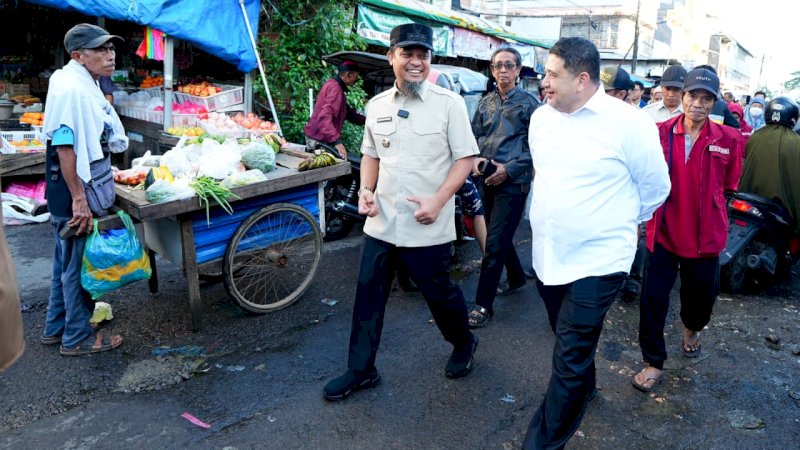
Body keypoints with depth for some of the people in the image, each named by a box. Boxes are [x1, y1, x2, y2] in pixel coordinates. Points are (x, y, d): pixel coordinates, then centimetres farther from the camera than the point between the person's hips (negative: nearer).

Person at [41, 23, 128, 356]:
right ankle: (76, 338, 19)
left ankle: (55, 328, 35)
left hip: (83, 192, 10)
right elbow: (64, 147, -25)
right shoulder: (70, 89, -19)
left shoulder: (85, 86, 12)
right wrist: (79, 199, -25)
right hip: (74, 196, -10)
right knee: (78, 266, 3)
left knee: (67, 262, 20)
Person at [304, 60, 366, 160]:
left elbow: (348, 112, 26)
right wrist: (336, 141, -37)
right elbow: (324, 117, -30)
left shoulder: (333, 84, 15)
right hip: (319, 141, -10)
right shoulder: (335, 87, -18)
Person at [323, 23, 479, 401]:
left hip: (428, 227, -4)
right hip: (381, 223, 4)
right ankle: (360, 370, 25)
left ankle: (464, 344, 42)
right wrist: (366, 190, 0)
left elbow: (465, 158, -7)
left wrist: (438, 200, -19)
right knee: (368, 297, 9)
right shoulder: (376, 105, 7)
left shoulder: (449, 103, -7)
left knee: (440, 294, 12)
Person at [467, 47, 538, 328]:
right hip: (487, 179, 6)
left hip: (513, 182, -6)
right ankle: (516, 278, 41)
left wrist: (508, 169, -16)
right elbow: (474, 136, 14)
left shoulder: (529, 104, -3)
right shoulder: (486, 103, 11)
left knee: (495, 242, -8)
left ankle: (483, 304, -1)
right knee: (500, 237, 18)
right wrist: (475, 159, -7)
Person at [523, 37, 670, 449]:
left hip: (597, 262, -6)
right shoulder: (541, 117, 2)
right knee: (570, 346, 23)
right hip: (547, 255, 6)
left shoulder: (629, 124, -15)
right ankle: (584, 389, 49)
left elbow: (655, 188, -2)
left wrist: (618, 222, 10)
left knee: (569, 364, -2)